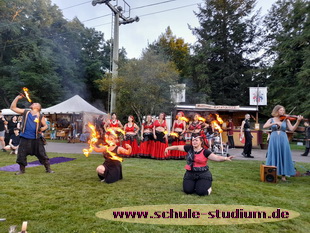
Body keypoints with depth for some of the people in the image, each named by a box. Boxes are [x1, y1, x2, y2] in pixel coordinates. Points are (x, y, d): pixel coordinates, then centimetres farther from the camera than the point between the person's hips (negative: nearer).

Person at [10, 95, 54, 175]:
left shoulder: (40, 116, 0)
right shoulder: (25, 112, 6)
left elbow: (45, 125, 8)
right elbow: (13, 107, 6)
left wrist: (42, 129, -15)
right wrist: (17, 97, 1)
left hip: (36, 139, -2)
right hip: (25, 139, 2)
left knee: (42, 155, 1)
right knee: (21, 155, 9)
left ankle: (48, 169, 13)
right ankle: (22, 170, 28)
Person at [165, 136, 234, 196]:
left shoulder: (205, 152, -9)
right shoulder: (189, 148, 0)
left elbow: (217, 158, -16)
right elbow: (177, 147, 9)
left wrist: (226, 158, -32)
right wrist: (168, 148, 6)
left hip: (203, 174, -3)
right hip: (190, 174, 3)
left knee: (201, 192, -18)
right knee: (188, 191, -11)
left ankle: (207, 186, 19)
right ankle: (194, 185, 24)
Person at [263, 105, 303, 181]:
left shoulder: (286, 120, 8)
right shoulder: (271, 120, 7)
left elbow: (292, 129, -3)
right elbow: (264, 126, -10)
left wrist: (298, 121, -15)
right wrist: (275, 123, -19)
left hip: (283, 140, 1)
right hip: (274, 140, -1)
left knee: (284, 157, 1)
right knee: (274, 156, 2)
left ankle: (283, 175, 11)